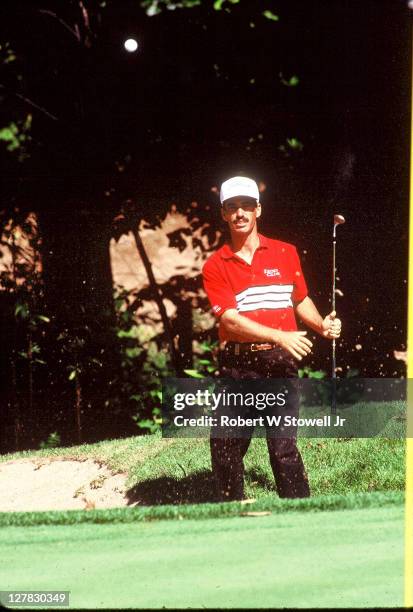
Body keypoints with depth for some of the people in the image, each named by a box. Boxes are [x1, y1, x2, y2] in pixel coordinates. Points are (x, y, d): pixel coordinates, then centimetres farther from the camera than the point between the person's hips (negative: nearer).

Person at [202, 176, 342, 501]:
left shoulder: (286, 253, 9)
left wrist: (322, 324, 0)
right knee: (226, 448, 3)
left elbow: (301, 300, 21)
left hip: (280, 363, 0)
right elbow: (229, 319, -9)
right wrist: (280, 336, -18)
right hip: (237, 363, 1)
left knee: (284, 448, -6)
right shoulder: (215, 266, 3)